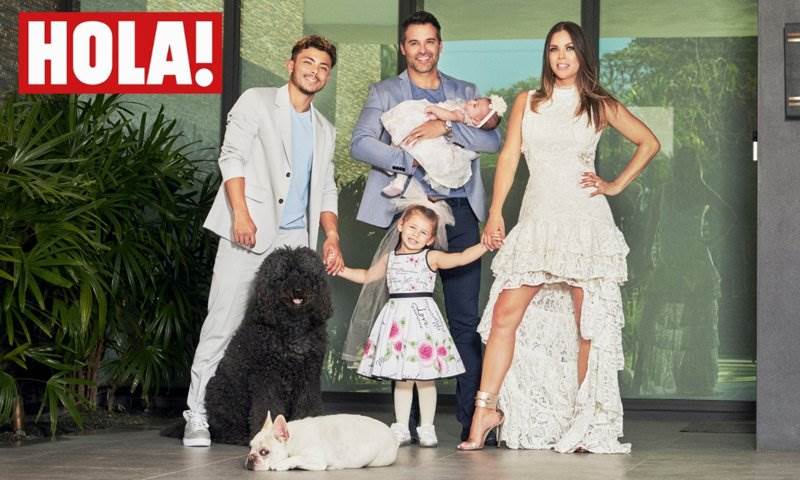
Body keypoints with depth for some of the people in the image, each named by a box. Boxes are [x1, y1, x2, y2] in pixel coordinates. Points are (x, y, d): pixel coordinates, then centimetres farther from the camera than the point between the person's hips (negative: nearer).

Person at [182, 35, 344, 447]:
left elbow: (325, 189, 22)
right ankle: (198, 417, -6)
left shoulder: (324, 131, 23)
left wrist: (331, 235, 5)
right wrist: (240, 212, -17)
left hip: (294, 241, 5)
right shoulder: (256, 103, 6)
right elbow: (232, 156, -5)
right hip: (249, 233, -5)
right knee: (223, 323, -9)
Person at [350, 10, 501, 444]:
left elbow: (493, 140, 3)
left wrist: (447, 127, -11)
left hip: (460, 212, 2)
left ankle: (472, 417, -1)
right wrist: (412, 159, -13)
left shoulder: (464, 93, 18)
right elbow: (360, 144, -2)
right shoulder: (385, 93, 12)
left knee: (465, 319, -2)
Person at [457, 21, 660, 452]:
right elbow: (509, 157, 8)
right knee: (505, 314, -8)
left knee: (588, 323, -3)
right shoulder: (527, 103, 14)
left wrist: (616, 185, 6)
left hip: (585, 220, -2)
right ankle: (486, 410, -6)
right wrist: (495, 214, -1)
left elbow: (649, 143, 16)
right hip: (537, 219, 2)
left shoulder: (601, 106, 9)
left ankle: (585, 421, 4)